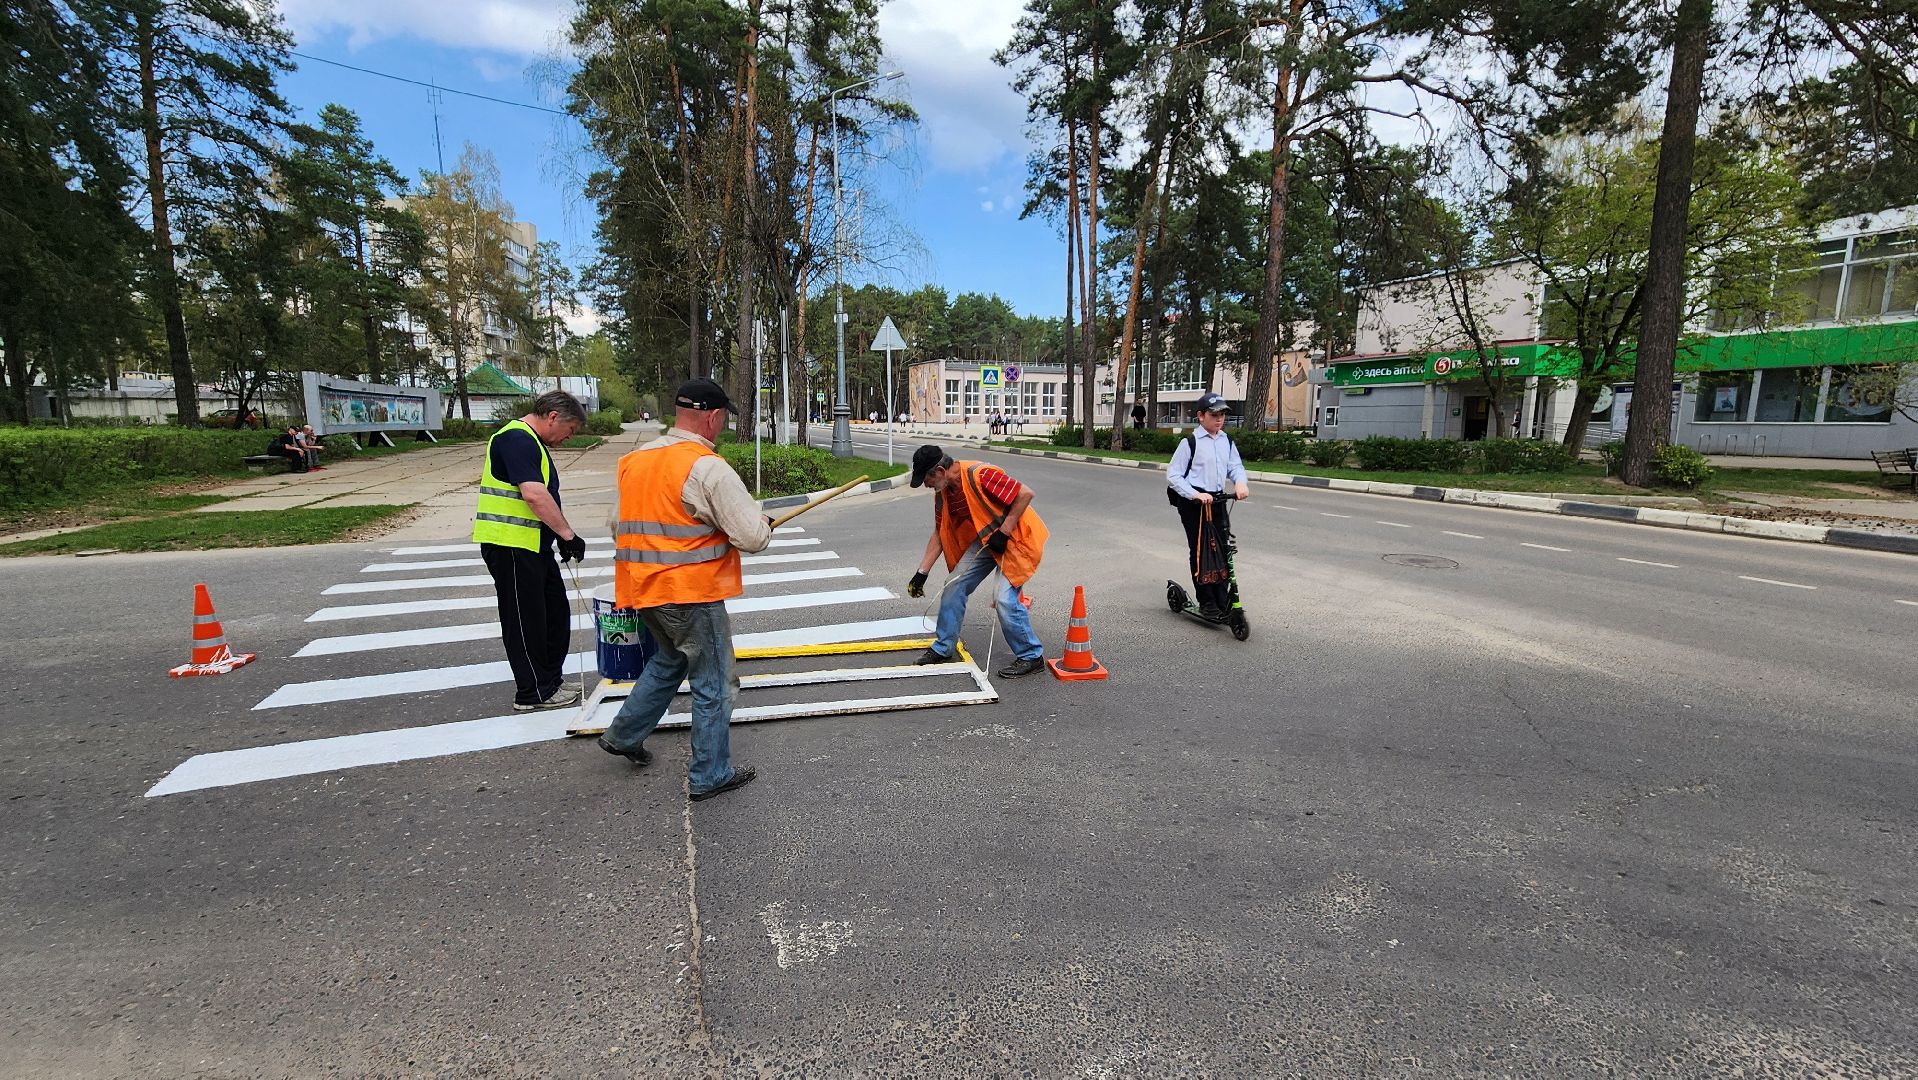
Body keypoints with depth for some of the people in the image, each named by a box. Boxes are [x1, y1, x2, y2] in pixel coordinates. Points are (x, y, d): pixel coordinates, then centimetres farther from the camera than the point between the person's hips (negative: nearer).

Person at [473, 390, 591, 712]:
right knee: (525, 620, 0)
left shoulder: (531, 442, 18)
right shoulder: (517, 438, -17)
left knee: (555, 612, 16)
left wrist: (561, 536, 18)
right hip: (510, 545, -11)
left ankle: (550, 680, 28)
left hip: (532, 545, 11)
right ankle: (533, 692, 11)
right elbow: (534, 494, -27)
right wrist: (568, 534, -24)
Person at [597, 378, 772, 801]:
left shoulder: (634, 461, 7)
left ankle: (624, 735, 37)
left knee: (670, 659, 30)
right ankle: (710, 775, 18)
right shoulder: (708, 468, -18)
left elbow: (620, 525, 17)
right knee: (713, 682, 7)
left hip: (644, 589, 8)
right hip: (691, 593, -8)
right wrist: (764, 523, 1)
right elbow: (753, 537, -21)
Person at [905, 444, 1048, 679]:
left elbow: (1026, 493, -27)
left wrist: (1003, 531, -24)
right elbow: (939, 535, 7)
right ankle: (943, 648, 20)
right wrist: (922, 572, 4)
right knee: (955, 585, 6)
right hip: (985, 540, 9)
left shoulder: (980, 475, -28)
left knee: (1005, 597, -18)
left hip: (1016, 537, -8)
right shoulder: (942, 493, -1)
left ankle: (1031, 656, 1)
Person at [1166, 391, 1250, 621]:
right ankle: (1206, 602, 11)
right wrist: (1195, 495, -21)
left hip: (1218, 500, 5)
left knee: (1223, 550, 4)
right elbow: (1173, 475, -10)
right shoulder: (1190, 442, -8)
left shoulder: (1226, 441, 9)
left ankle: (1223, 601, 15)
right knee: (1200, 552, 1)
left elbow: (1235, 466, 9)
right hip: (1193, 503, -5)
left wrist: (1240, 482, -14)